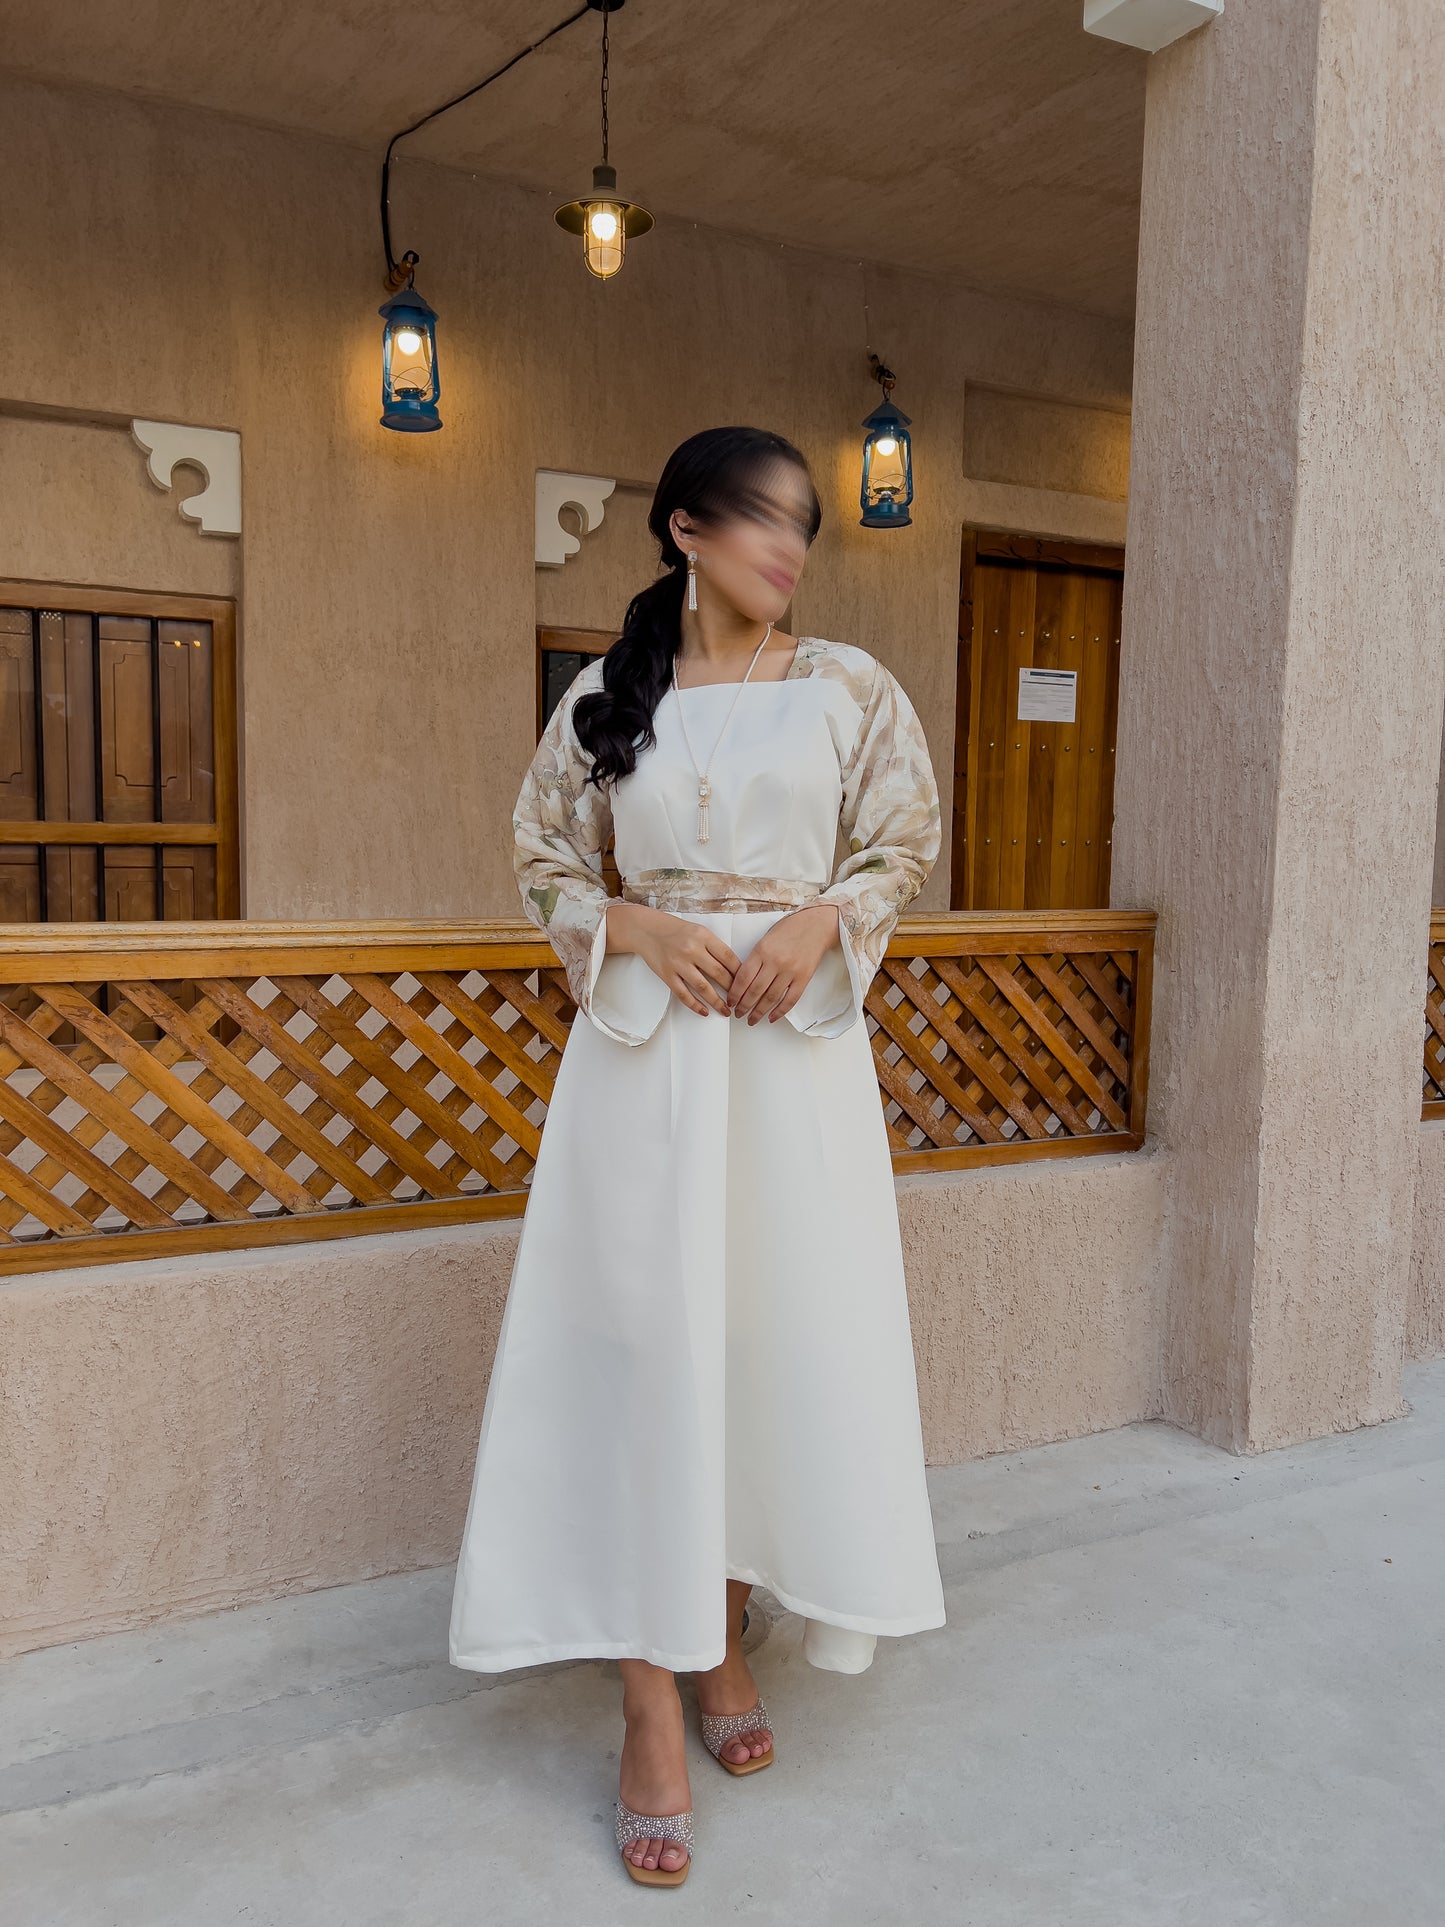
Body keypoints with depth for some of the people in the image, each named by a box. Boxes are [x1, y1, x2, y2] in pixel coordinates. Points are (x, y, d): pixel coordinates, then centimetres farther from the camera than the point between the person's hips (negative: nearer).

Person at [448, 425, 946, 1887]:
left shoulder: (847, 686, 6)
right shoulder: (604, 700, 5)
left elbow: (906, 841, 10)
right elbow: (542, 861, 10)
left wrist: (824, 918, -10)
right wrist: (637, 930, -9)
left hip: (800, 1047, 1)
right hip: (643, 1049, -1)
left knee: (782, 1339, 6)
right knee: (646, 1349, -1)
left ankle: (724, 1641, 29)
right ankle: (652, 1713, 11)